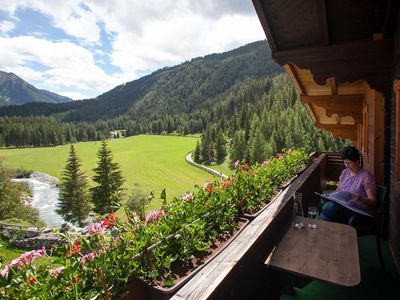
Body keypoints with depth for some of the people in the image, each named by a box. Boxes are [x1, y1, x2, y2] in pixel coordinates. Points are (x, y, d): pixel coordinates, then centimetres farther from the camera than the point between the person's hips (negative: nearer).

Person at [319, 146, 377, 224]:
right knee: (330, 205, -29)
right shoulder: (345, 172, 12)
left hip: (360, 211, -5)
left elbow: (373, 201, -8)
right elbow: (338, 190, 22)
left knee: (332, 208, -32)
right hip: (343, 205, 6)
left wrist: (359, 198, -27)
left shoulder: (366, 176, -8)